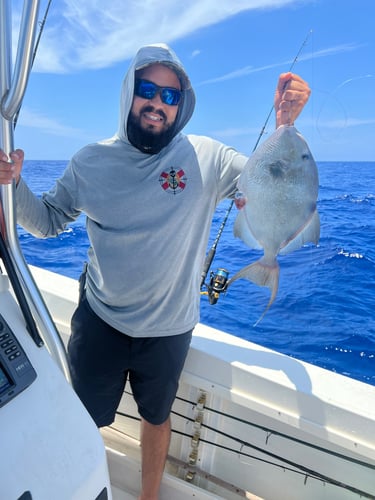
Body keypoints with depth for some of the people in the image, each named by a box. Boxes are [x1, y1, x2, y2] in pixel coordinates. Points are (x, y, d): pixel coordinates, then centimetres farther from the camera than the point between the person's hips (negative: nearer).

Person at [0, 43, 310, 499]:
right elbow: (47, 222, 2)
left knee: (156, 417, 24)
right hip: (98, 320, 1)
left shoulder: (206, 158, -10)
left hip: (168, 327, 0)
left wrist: (285, 126, -23)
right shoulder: (91, 161, -4)